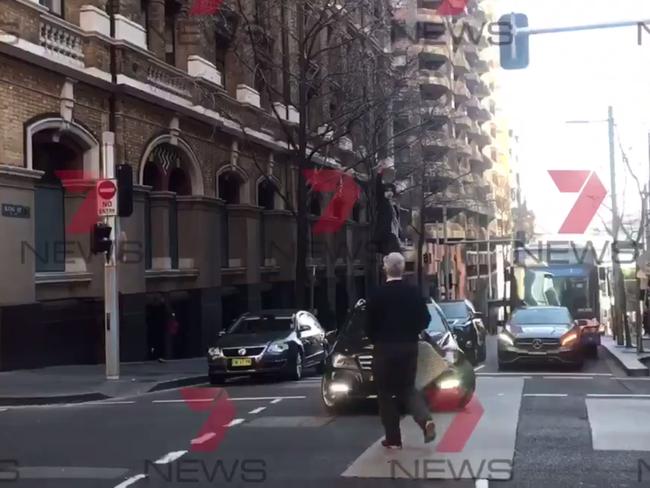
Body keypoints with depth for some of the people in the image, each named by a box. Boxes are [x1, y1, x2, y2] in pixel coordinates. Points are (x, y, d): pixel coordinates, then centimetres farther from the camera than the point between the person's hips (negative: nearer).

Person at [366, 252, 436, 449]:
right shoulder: (413, 293, -1)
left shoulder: (377, 295, -11)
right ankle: (426, 420, -7)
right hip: (409, 346, 4)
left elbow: (370, 324, -8)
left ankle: (393, 438, 6)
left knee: (386, 393, 6)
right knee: (408, 387, 17)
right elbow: (425, 319, 1)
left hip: (385, 348, -3)